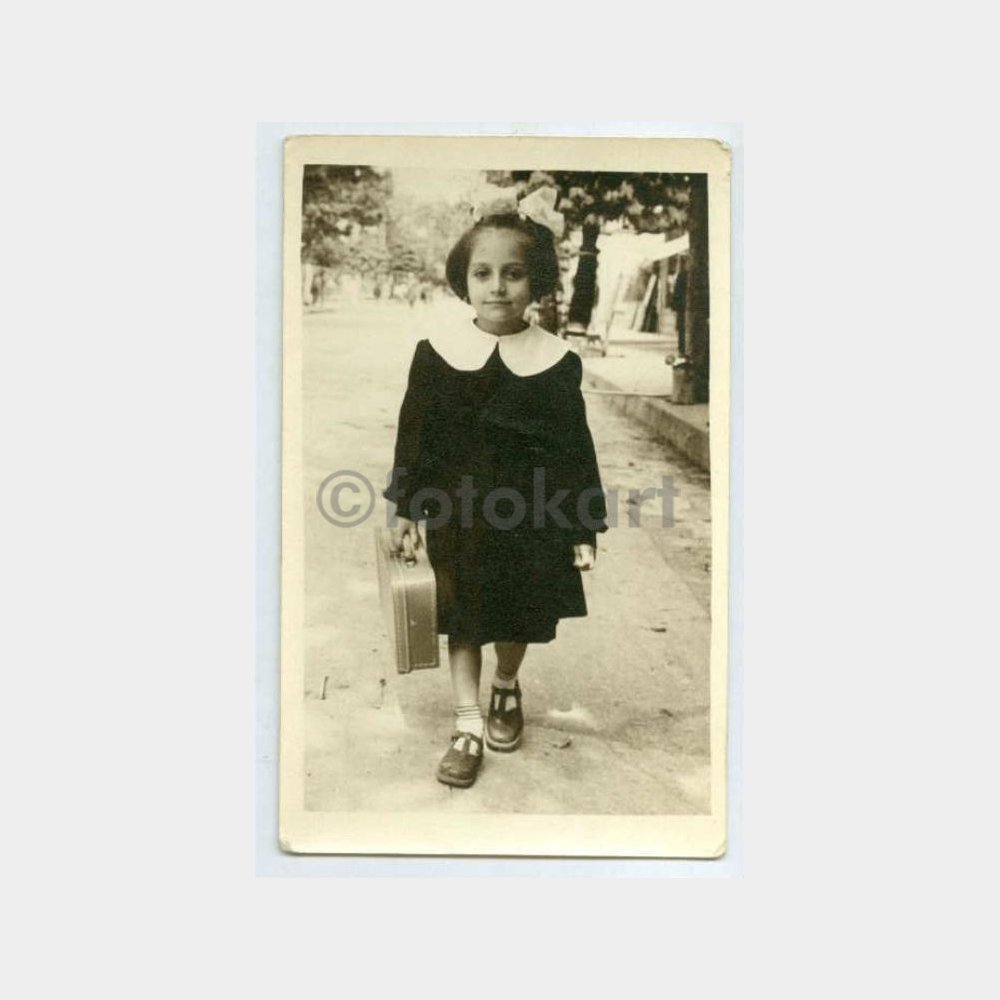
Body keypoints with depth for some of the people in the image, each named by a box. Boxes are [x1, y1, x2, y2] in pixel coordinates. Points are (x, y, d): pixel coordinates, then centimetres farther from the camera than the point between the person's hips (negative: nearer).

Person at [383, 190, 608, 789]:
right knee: (462, 619, 9)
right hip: (458, 511, 0)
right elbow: (416, 431, 0)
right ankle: (468, 725, 24)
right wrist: (408, 509, 1)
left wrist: (584, 527, -4)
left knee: (520, 616, 17)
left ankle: (507, 689, 46)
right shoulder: (437, 350, -7)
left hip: (530, 513, 0)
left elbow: (576, 447, -4)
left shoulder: (558, 361, -9)